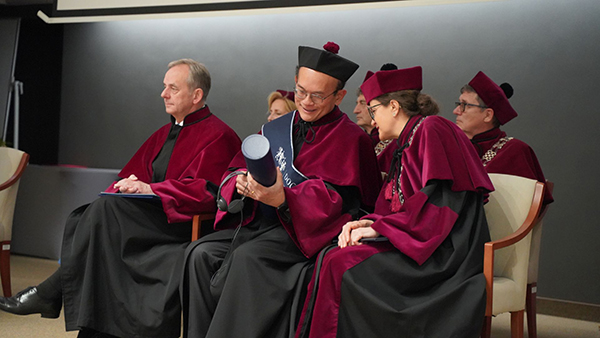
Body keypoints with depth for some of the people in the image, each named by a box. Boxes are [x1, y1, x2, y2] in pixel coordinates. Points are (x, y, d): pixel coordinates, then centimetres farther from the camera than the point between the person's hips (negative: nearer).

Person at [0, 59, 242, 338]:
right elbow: (136, 174, 20)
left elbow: (204, 190, -14)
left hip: (185, 224, -8)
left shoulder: (218, 136, -3)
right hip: (150, 215, 8)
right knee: (80, 218, -17)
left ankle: (52, 292, -18)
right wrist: (130, 184, -5)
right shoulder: (164, 134, 22)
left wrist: (149, 188, -19)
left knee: (107, 207, -27)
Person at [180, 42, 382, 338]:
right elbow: (236, 171, 12)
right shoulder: (274, 129, 16)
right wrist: (241, 182, -14)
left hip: (306, 233, -6)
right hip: (258, 224, 6)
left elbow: (334, 201, -13)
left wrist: (282, 199, -29)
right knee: (202, 253, -18)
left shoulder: (349, 139, -2)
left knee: (247, 257, -31)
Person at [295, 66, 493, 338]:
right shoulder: (404, 143, 21)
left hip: (445, 252, -9)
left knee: (340, 264, -22)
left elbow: (438, 199, -18)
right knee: (332, 258, -10)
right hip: (413, 242, 9)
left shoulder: (430, 130, -8)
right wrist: (368, 223, -2)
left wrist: (379, 226, -14)